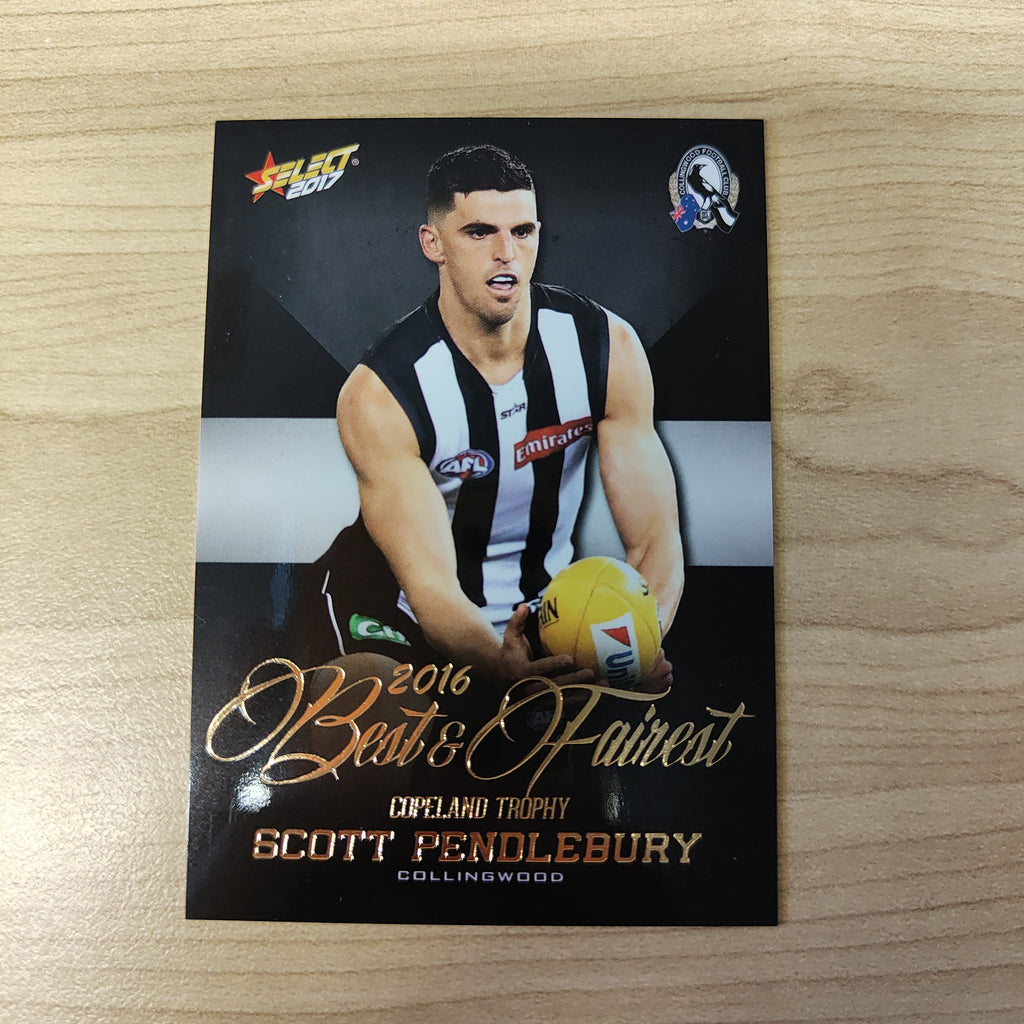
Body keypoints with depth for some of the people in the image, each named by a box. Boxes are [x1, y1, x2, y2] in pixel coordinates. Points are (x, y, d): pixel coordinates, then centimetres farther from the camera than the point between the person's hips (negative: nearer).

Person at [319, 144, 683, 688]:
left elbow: (655, 540, -13)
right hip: (405, 620, -4)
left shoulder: (608, 347, -13)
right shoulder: (378, 394, -22)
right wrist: (504, 667, -48)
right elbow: (432, 586, -26)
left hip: (543, 604, 5)